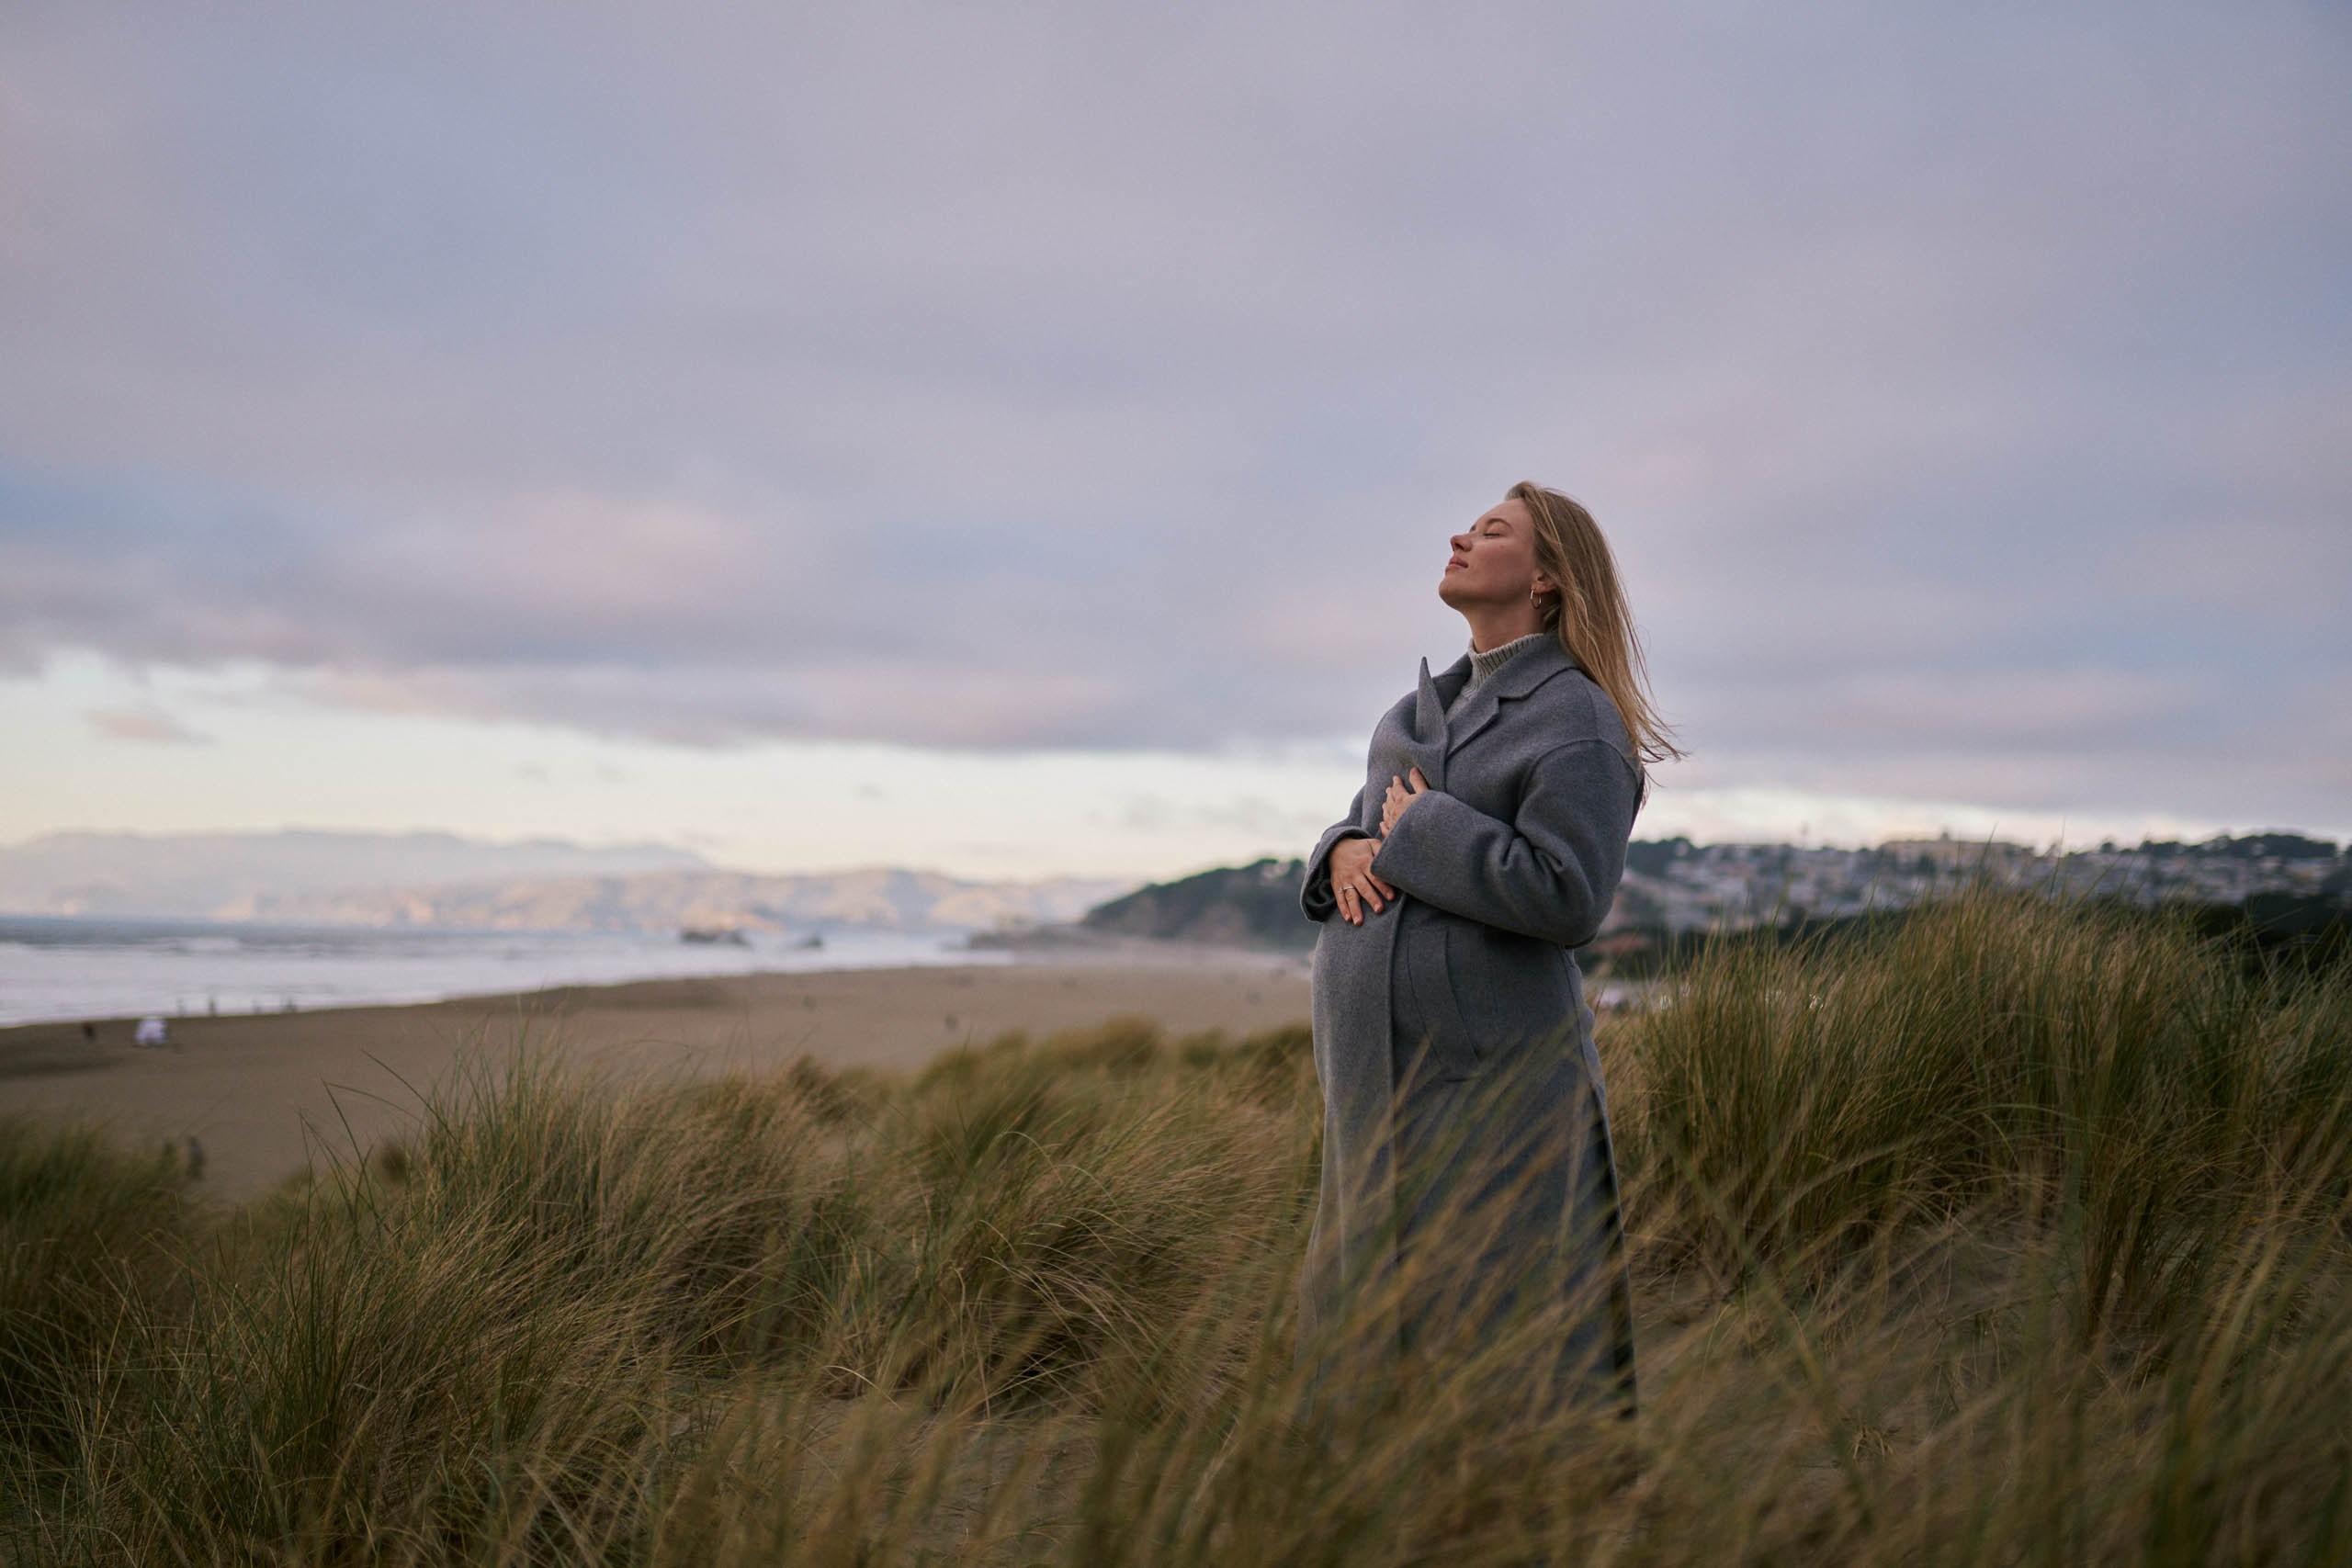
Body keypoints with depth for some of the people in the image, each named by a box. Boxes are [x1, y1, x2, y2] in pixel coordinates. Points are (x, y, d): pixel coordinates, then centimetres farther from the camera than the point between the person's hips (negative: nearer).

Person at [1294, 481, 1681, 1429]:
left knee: (1510, 1353, -2)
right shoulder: (1433, 703, 16)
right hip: (1382, 1072, 8)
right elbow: (1372, 816, 22)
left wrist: (1418, 832, -13)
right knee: (1369, 1329, 15)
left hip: (1492, 1079, -8)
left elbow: (1567, 897, -21)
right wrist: (1346, 851, -2)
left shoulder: (1578, 722, -9)